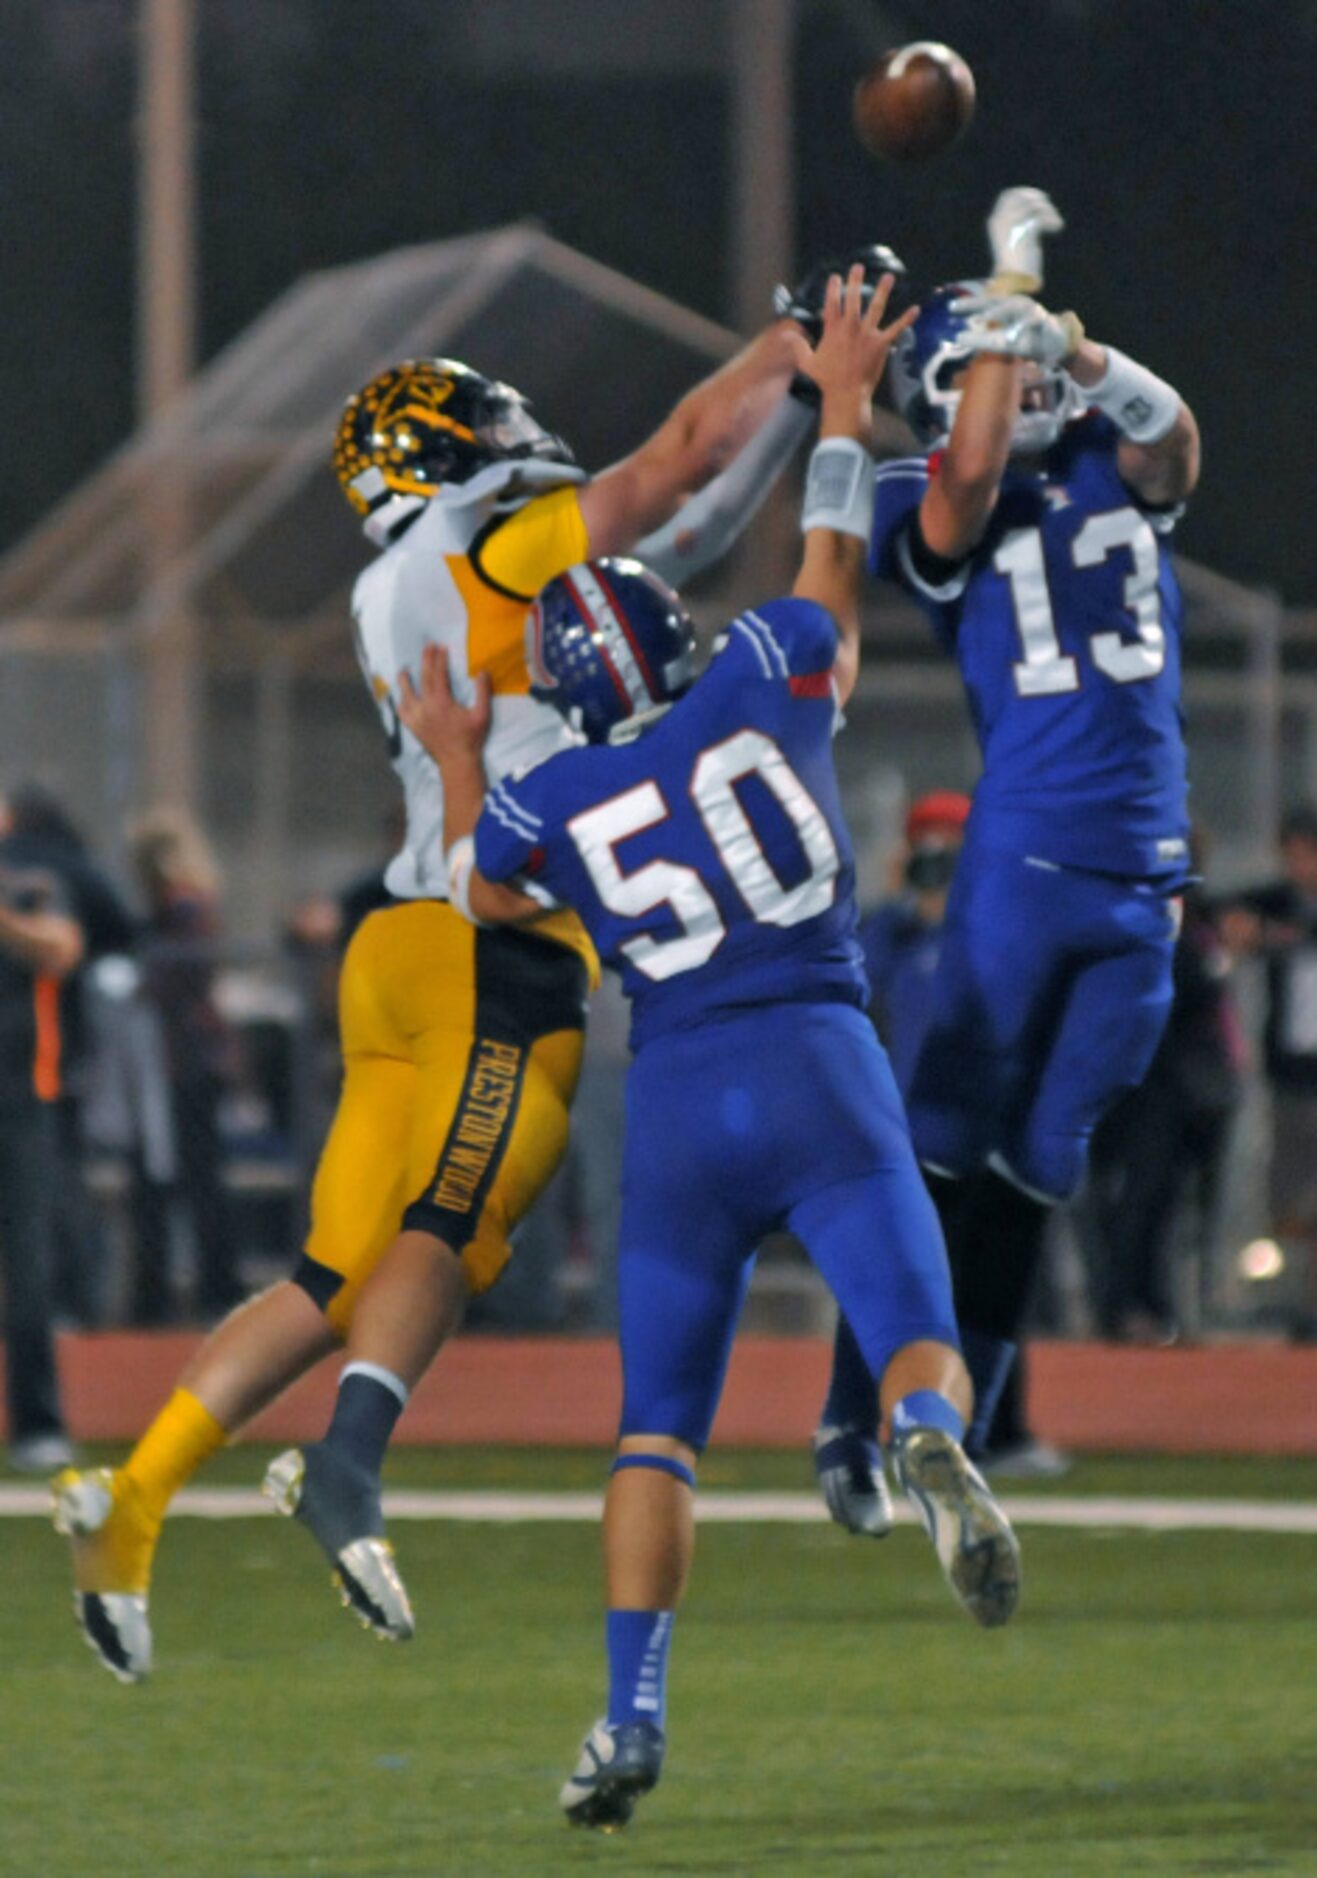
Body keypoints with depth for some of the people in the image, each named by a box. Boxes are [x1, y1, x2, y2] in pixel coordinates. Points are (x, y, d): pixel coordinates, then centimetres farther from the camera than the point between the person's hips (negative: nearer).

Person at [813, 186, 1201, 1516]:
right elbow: (974, 469, -23)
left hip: (1144, 880, 4)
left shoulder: (1111, 461, 11)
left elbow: (1172, 441, -10)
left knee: (1038, 1165, 8)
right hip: (1024, 862, -4)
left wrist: (1069, 346, -23)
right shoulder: (940, 509, -1)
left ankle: (957, 1436, 15)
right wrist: (1009, 302, -17)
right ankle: (857, 1419, 1)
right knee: (946, 1144, -5)